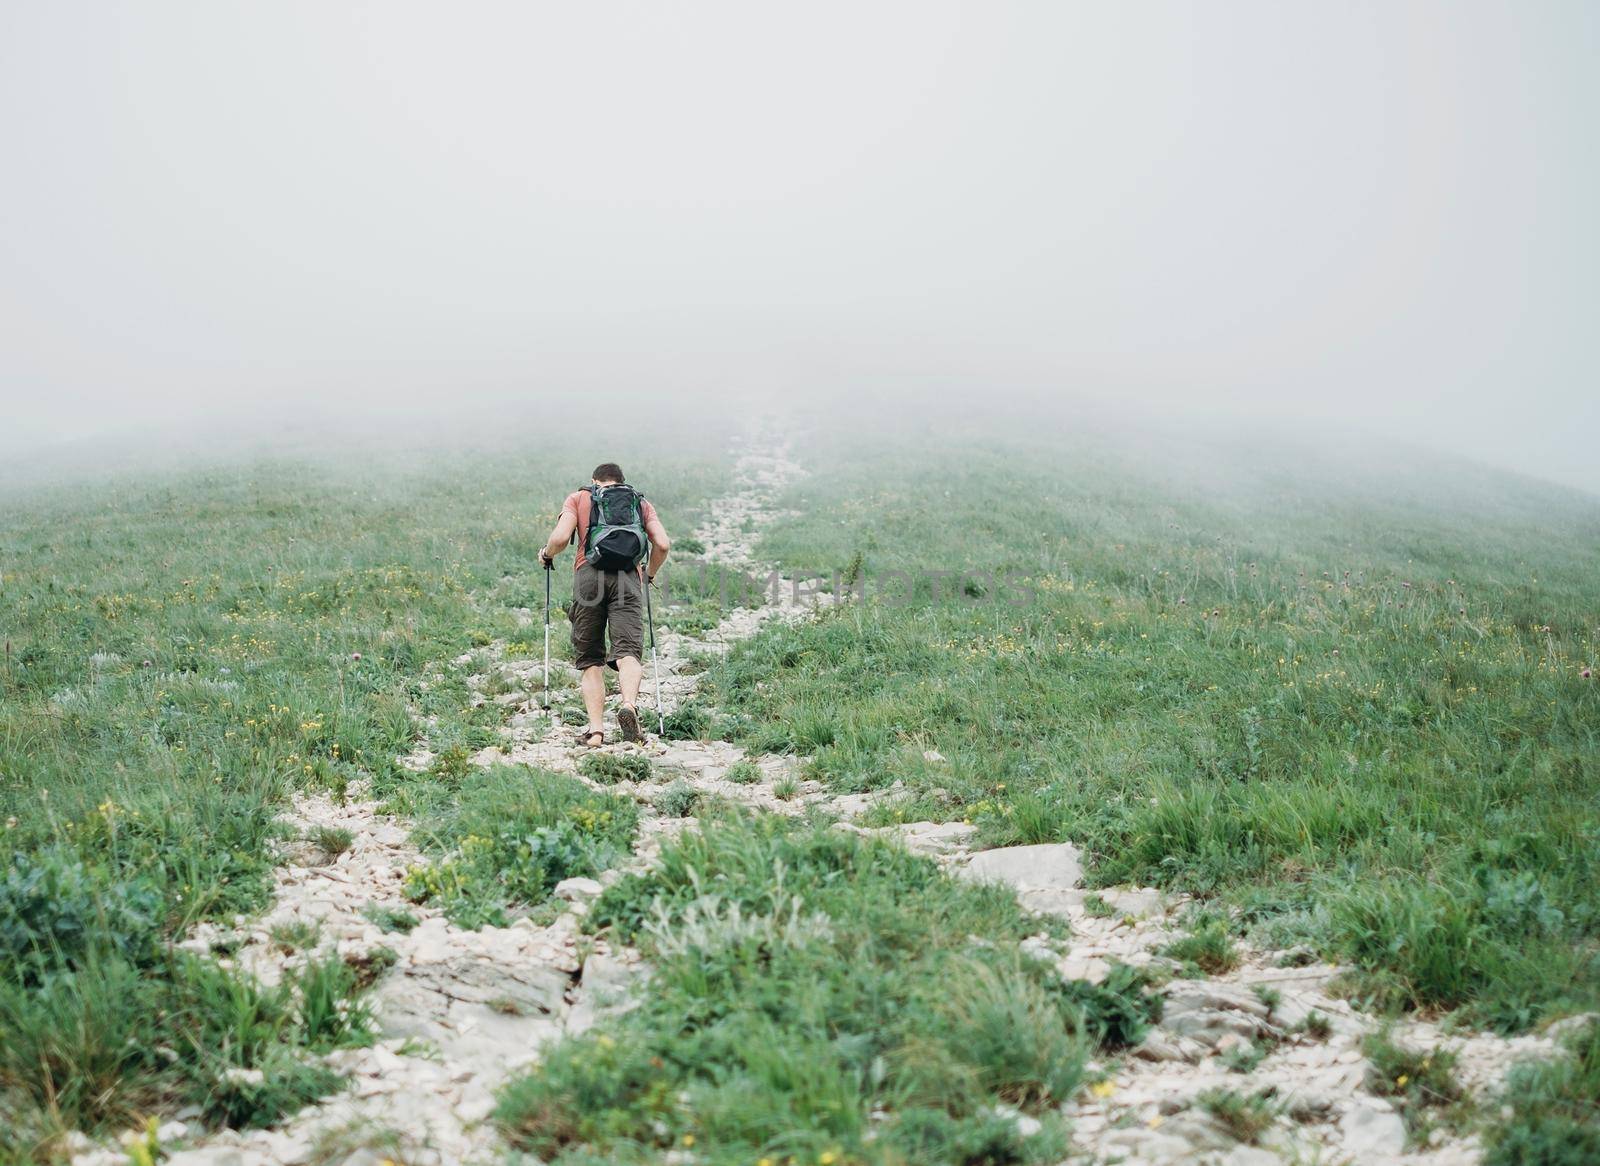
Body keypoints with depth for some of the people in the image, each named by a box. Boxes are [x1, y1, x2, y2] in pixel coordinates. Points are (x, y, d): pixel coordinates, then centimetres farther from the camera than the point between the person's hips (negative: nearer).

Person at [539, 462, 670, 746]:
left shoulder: (579, 497, 20)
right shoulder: (641, 503, 24)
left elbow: (560, 538, 2)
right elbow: (663, 544, 10)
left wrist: (547, 555, 23)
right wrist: (649, 574, 27)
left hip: (588, 574, 0)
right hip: (628, 576, 0)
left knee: (590, 659, 7)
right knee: (628, 651, -11)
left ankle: (596, 729, -3)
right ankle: (629, 705, -39)